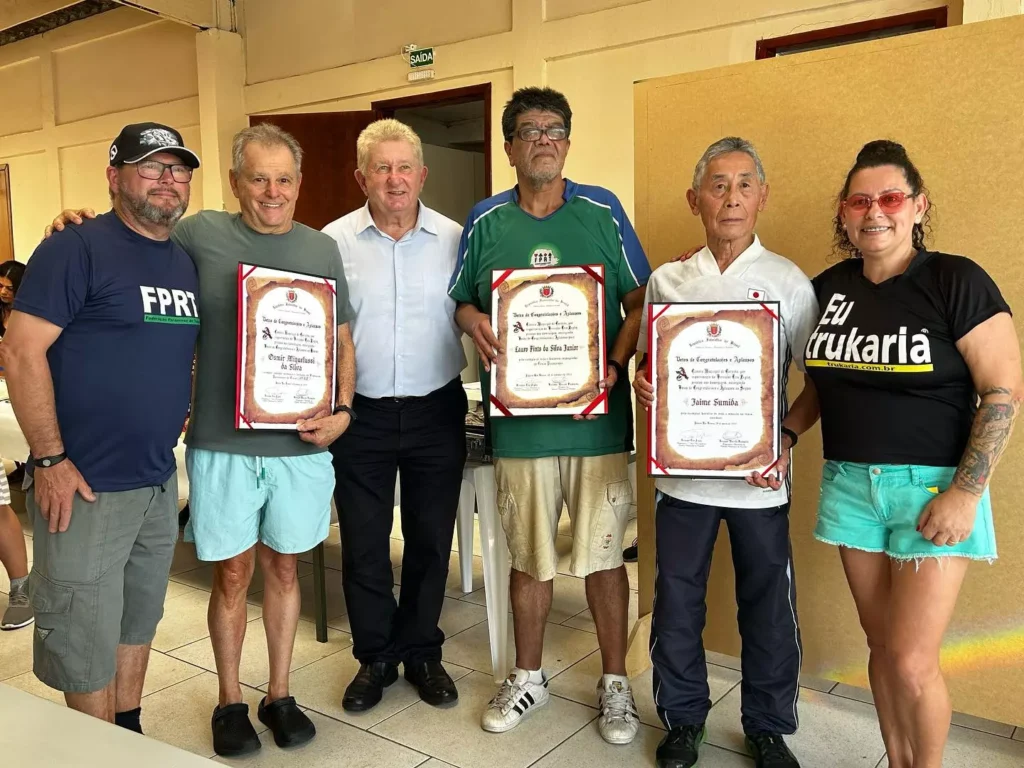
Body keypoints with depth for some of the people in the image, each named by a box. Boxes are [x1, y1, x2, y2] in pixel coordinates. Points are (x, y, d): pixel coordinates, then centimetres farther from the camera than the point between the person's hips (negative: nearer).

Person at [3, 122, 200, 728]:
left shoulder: (188, 263, 10)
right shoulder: (77, 250, -12)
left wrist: (184, 419, 9)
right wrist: (50, 460, -18)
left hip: (160, 482, 7)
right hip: (86, 486, -7)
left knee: (139, 623, 20)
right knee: (86, 642, 6)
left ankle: (132, 738, 38)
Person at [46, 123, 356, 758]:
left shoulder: (322, 249, 6)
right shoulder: (200, 234, -1)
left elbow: (343, 341, 9)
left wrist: (343, 409, -3)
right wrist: (82, 227, -7)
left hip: (300, 444, 2)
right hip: (221, 443, -1)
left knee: (283, 568, 14)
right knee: (233, 573, 9)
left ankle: (279, 696, 31)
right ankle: (230, 702, 30)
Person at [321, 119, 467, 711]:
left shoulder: (454, 240, 1)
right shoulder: (334, 241, -1)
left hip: (437, 411, 1)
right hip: (362, 414, 0)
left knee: (431, 539, 12)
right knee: (364, 543, 9)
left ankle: (422, 651, 32)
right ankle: (374, 657, 29)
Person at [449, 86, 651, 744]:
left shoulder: (603, 211, 3)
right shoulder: (486, 222, 6)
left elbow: (639, 300, 4)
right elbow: (462, 300, 12)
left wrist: (616, 365, -11)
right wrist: (474, 325, -11)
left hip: (598, 415, -1)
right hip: (520, 417, 1)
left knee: (603, 555, 8)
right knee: (529, 558, 13)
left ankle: (615, 683, 28)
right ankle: (528, 678, 33)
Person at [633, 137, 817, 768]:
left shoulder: (789, 282, -1)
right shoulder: (666, 282, 5)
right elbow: (647, 363, 15)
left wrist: (786, 439, -15)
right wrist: (641, 384, -8)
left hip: (760, 478, -1)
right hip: (682, 472, 2)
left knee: (769, 609, 10)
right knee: (676, 604, 11)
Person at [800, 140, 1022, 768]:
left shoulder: (955, 281, -9)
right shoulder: (829, 287, 6)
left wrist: (965, 494, -15)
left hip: (933, 487, -4)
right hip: (850, 484, 4)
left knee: (911, 662, -3)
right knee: (882, 645, 13)